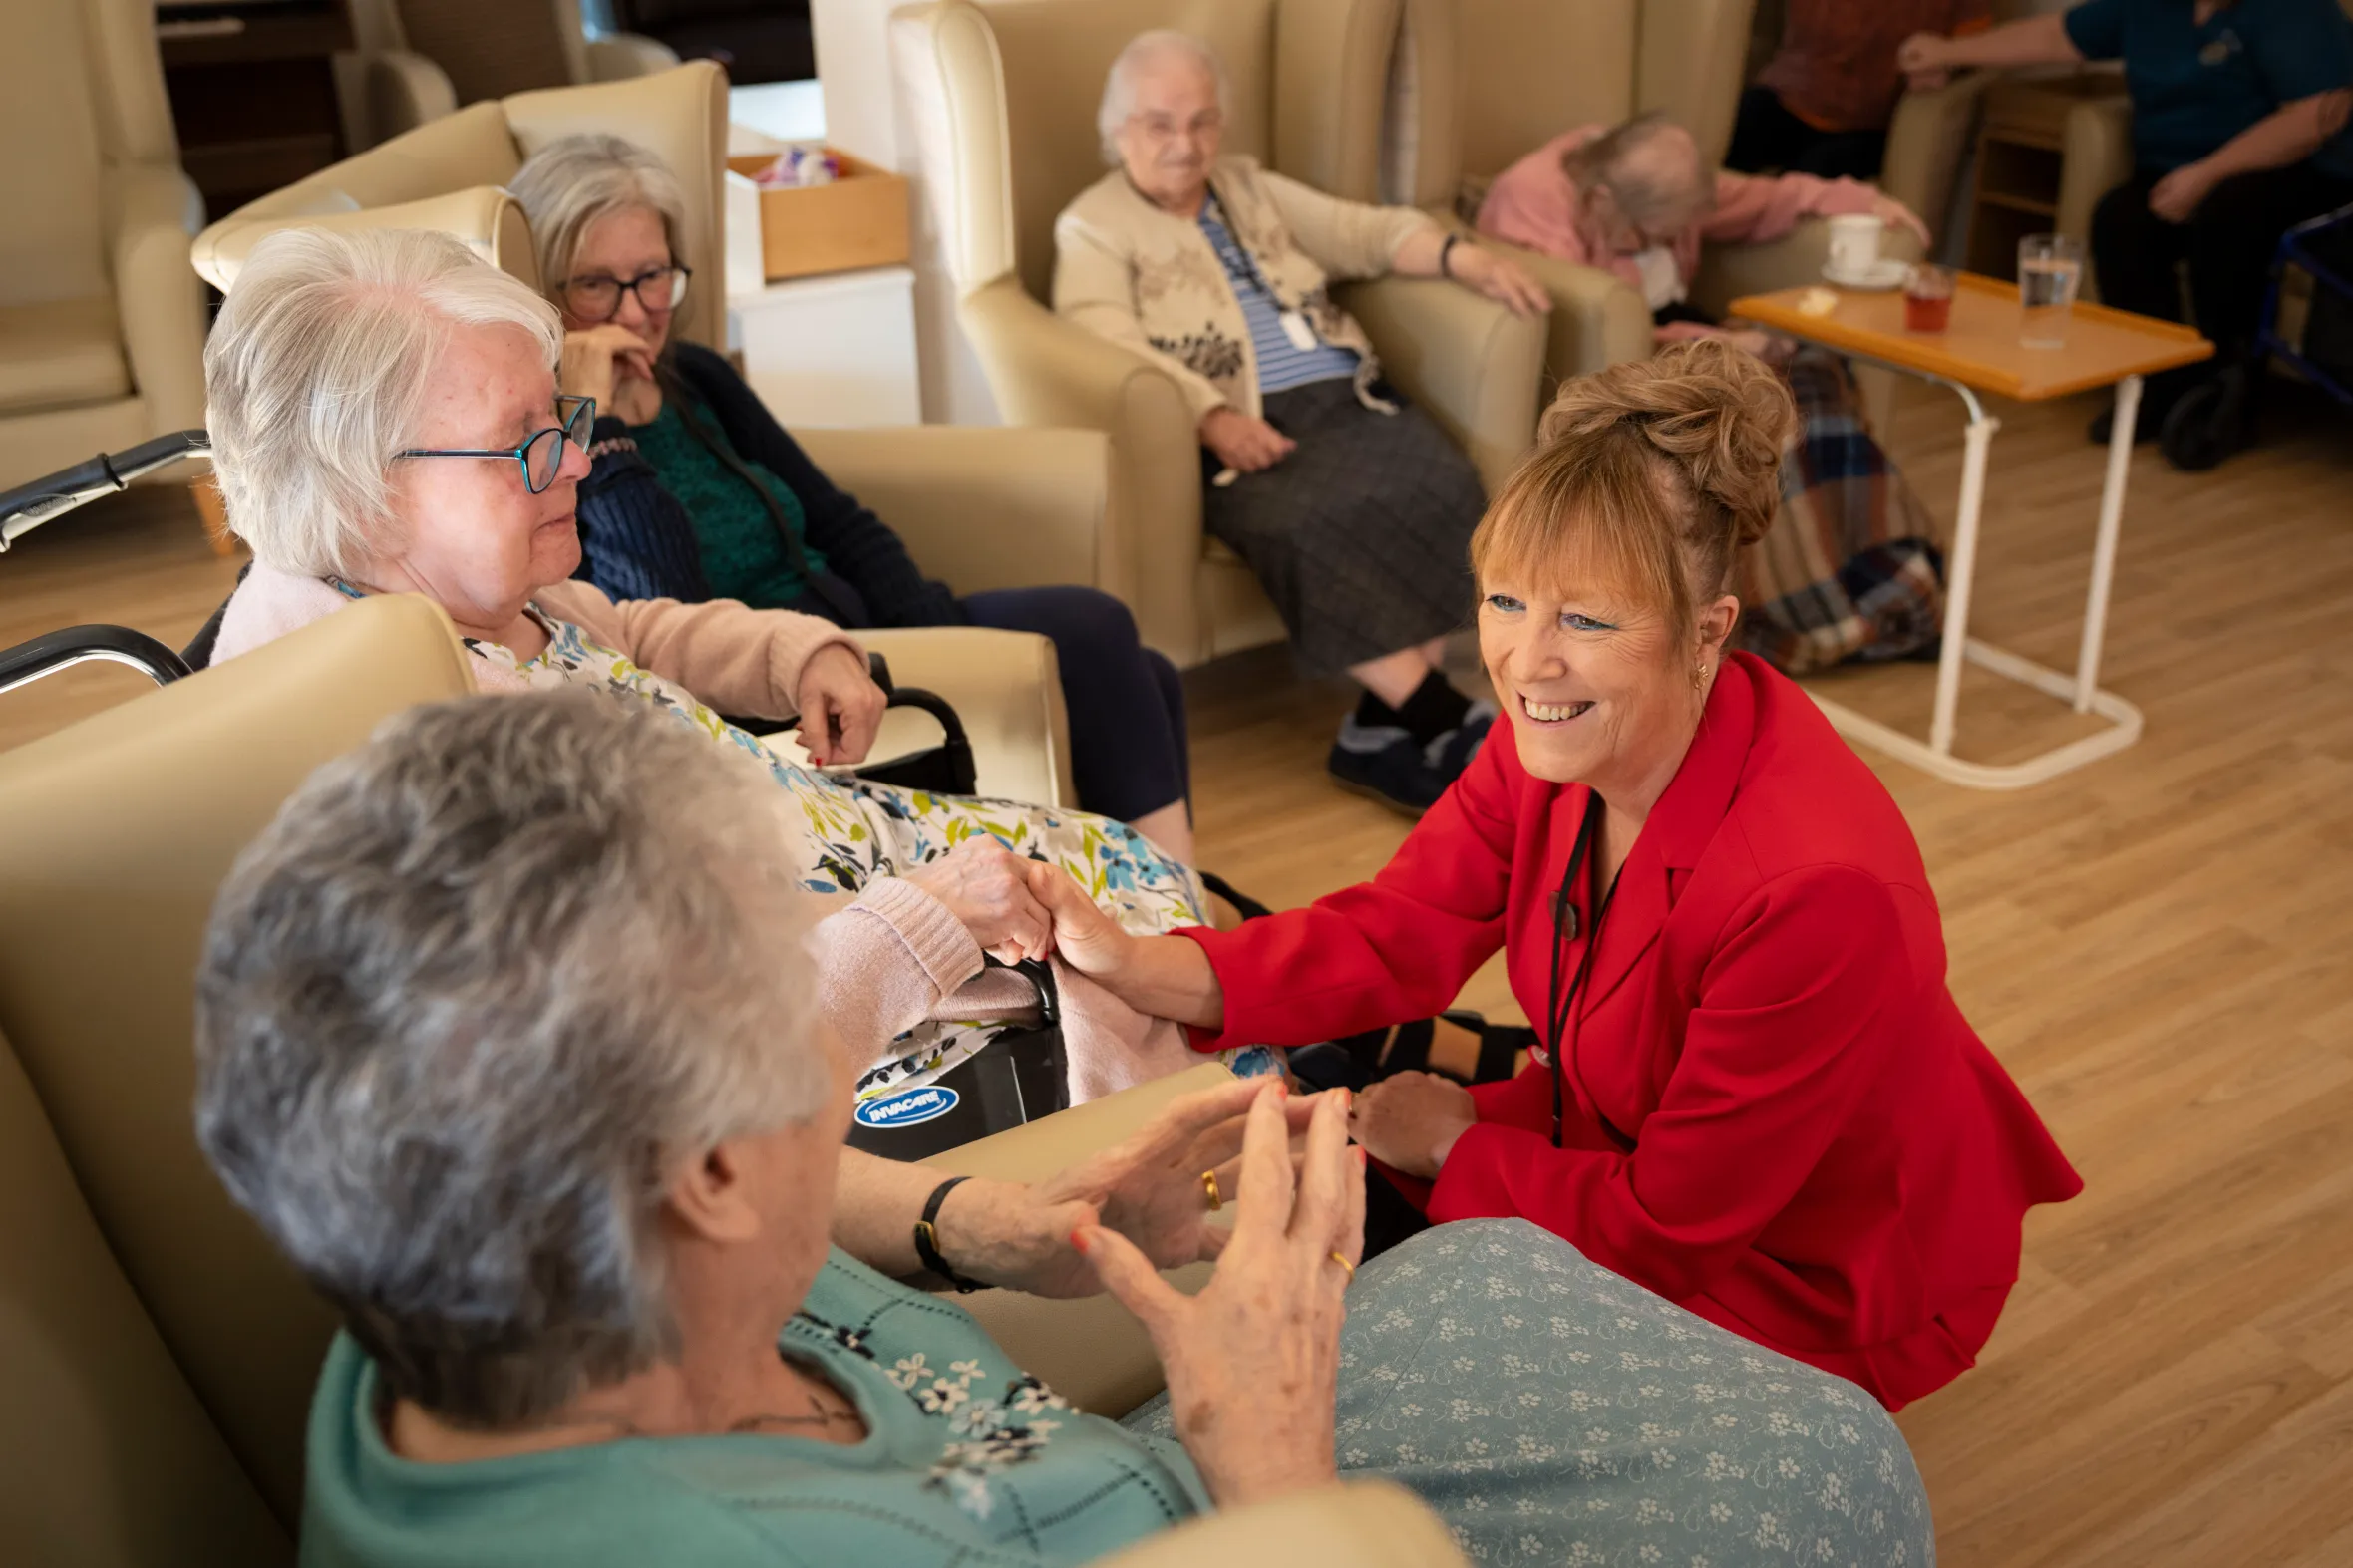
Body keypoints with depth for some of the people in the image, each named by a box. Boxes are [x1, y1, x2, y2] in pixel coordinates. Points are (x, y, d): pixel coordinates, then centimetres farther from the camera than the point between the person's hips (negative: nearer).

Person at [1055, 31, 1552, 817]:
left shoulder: (1251, 187, 26)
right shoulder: (1094, 227, 8)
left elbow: (1361, 232, 22)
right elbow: (1110, 345, -10)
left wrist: (1459, 257, 2)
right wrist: (1213, 416, -25)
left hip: (1344, 398, 5)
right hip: (1234, 432, -5)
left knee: (1442, 488, -23)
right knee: (1312, 522, -34)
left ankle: (1381, 729, -22)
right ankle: (1445, 721, -29)